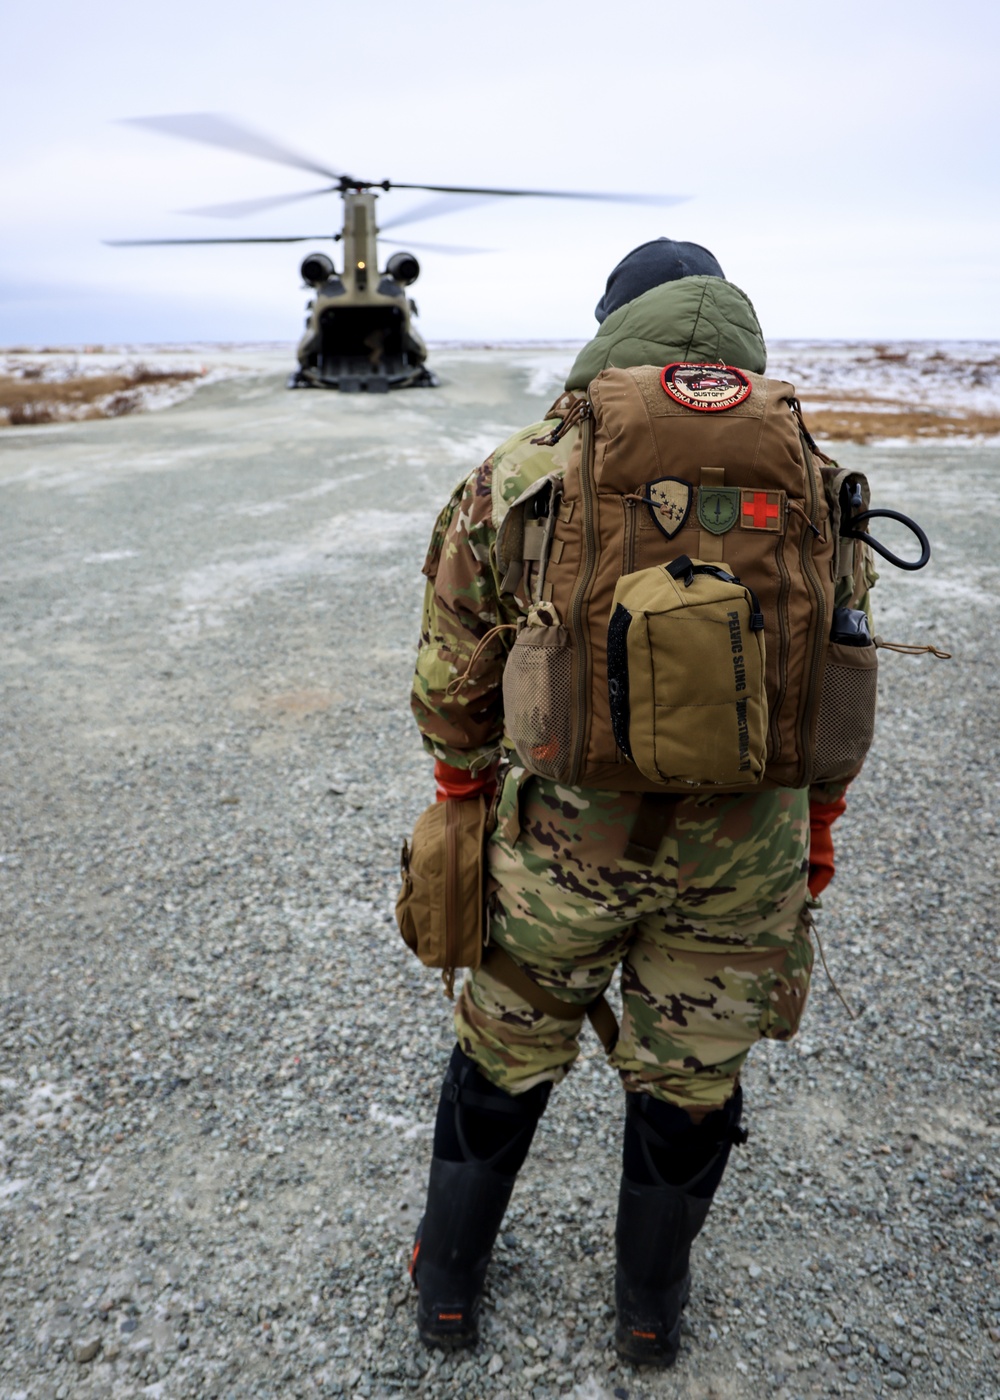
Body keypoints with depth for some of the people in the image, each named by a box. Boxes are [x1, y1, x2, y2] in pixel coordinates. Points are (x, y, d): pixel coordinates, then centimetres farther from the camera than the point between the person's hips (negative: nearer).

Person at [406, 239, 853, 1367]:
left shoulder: (517, 477, -5)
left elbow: (452, 687, 0)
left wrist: (463, 806, 15)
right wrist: (815, 833, 17)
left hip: (564, 839, -1)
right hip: (745, 851, 2)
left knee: (506, 1056, 21)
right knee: (691, 1079, 21)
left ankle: (447, 1283, 42)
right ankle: (651, 1306, 44)